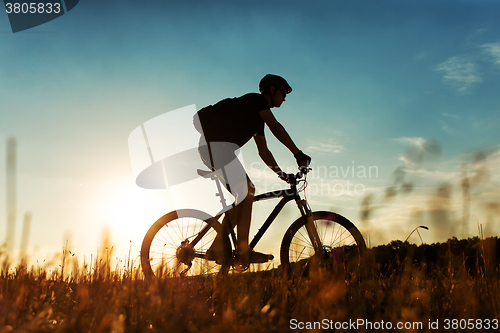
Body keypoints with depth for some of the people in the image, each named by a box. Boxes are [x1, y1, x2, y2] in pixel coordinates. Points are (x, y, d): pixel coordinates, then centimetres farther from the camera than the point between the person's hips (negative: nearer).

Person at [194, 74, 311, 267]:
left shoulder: (258, 117, 26)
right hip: (216, 145, -10)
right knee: (246, 191, -13)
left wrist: (283, 175, 21)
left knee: (244, 195, 6)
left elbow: (263, 151, 26)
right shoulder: (256, 99, -2)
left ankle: (217, 249, 6)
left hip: (211, 147, 10)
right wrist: (299, 155, -16)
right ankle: (243, 252, -13)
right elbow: (276, 128, -15)